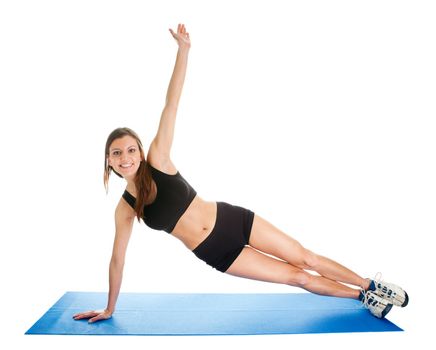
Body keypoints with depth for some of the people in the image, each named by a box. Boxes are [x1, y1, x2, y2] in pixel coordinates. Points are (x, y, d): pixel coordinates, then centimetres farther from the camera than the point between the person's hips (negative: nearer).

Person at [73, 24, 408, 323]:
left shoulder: (157, 159, -10)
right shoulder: (125, 208, -6)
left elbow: (171, 106, -16)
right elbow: (117, 259, 4)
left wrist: (183, 49, -21)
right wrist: (109, 308, 12)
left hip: (232, 219, 0)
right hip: (215, 252, 1)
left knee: (305, 258, 8)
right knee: (295, 276, 6)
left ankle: (370, 285, 29)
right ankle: (363, 296, 26)